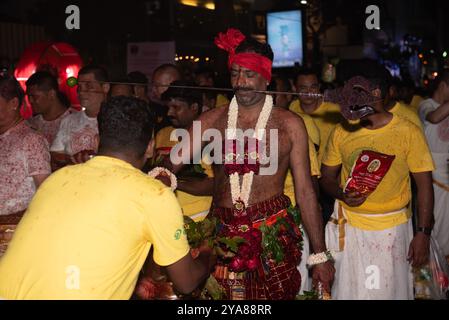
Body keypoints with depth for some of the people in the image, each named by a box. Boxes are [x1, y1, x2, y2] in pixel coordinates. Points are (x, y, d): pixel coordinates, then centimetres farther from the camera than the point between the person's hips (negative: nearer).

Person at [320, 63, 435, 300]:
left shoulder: (408, 132, -7)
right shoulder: (342, 132, 2)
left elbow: (424, 185, -4)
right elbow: (327, 177, 9)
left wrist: (423, 234, -9)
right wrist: (342, 195, -13)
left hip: (392, 229, -2)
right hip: (349, 227, 2)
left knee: (391, 291, 8)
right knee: (347, 291, 10)